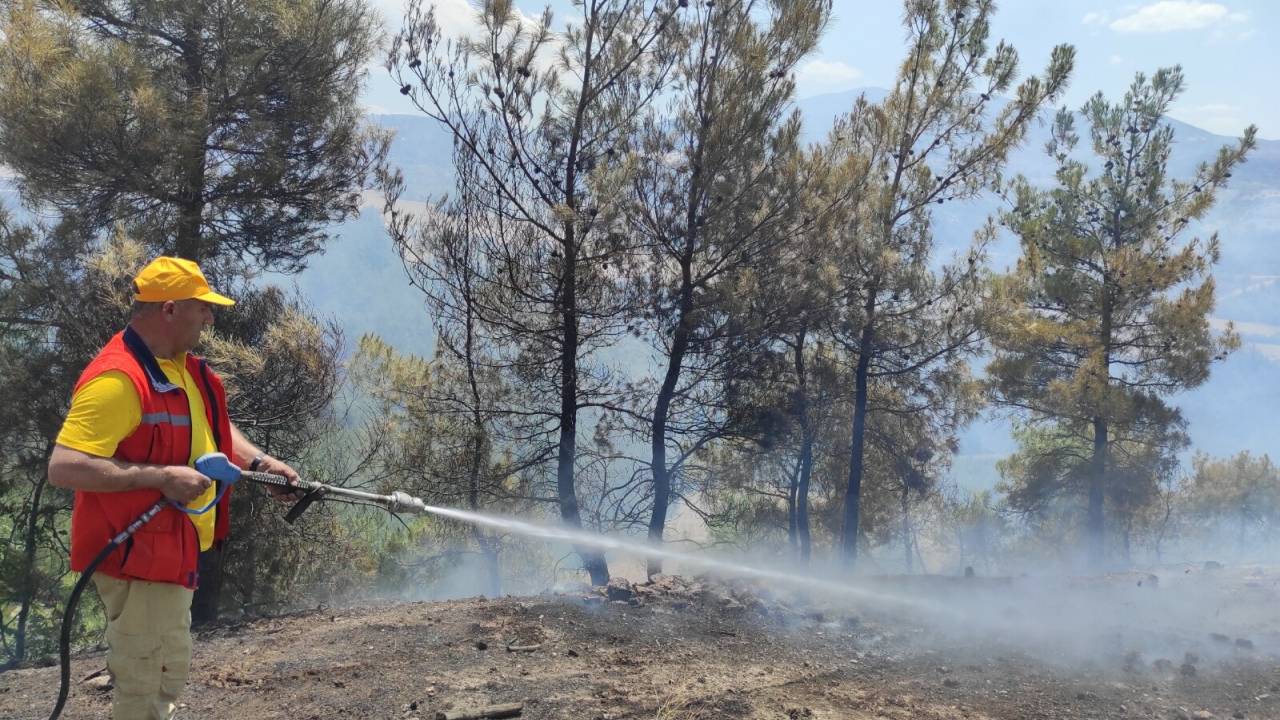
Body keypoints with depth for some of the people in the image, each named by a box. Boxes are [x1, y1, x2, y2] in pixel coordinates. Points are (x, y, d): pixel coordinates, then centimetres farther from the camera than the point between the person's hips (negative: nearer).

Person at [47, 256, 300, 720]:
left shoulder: (180, 366, 8)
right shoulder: (117, 379, -23)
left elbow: (210, 426, 23)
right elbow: (63, 468, -29)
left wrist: (259, 462, 6)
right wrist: (161, 478, -30)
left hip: (172, 553, 10)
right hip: (137, 559, -10)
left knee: (168, 675, 23)